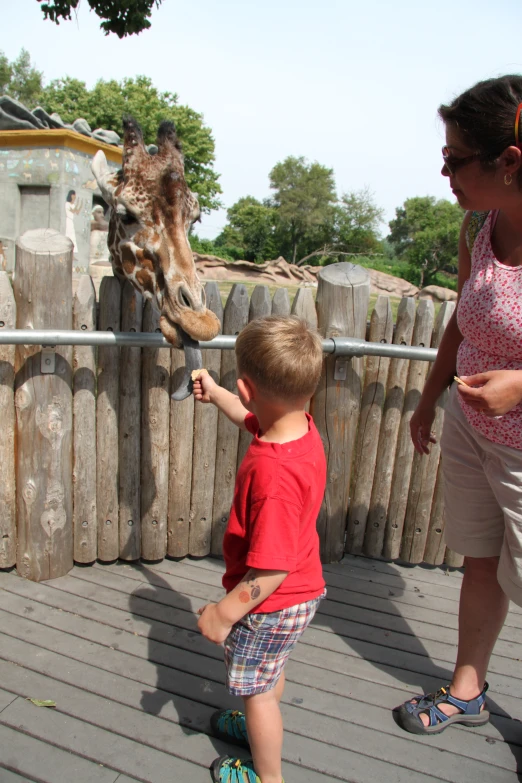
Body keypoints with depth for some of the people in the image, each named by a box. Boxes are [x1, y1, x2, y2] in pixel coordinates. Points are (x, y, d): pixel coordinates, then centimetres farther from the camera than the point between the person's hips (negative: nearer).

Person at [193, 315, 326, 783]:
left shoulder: (273, 474, -41)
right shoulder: (301, 427, -12)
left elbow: (272, 569, -35)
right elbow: (252, 418, 12)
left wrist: (225, 613, -22)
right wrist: (214, 393, 24)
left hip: (272, 605, -9)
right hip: (302, 589, 9)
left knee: (257, 688, 19)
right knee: (270, 672, 33)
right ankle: (259, 727, 60)